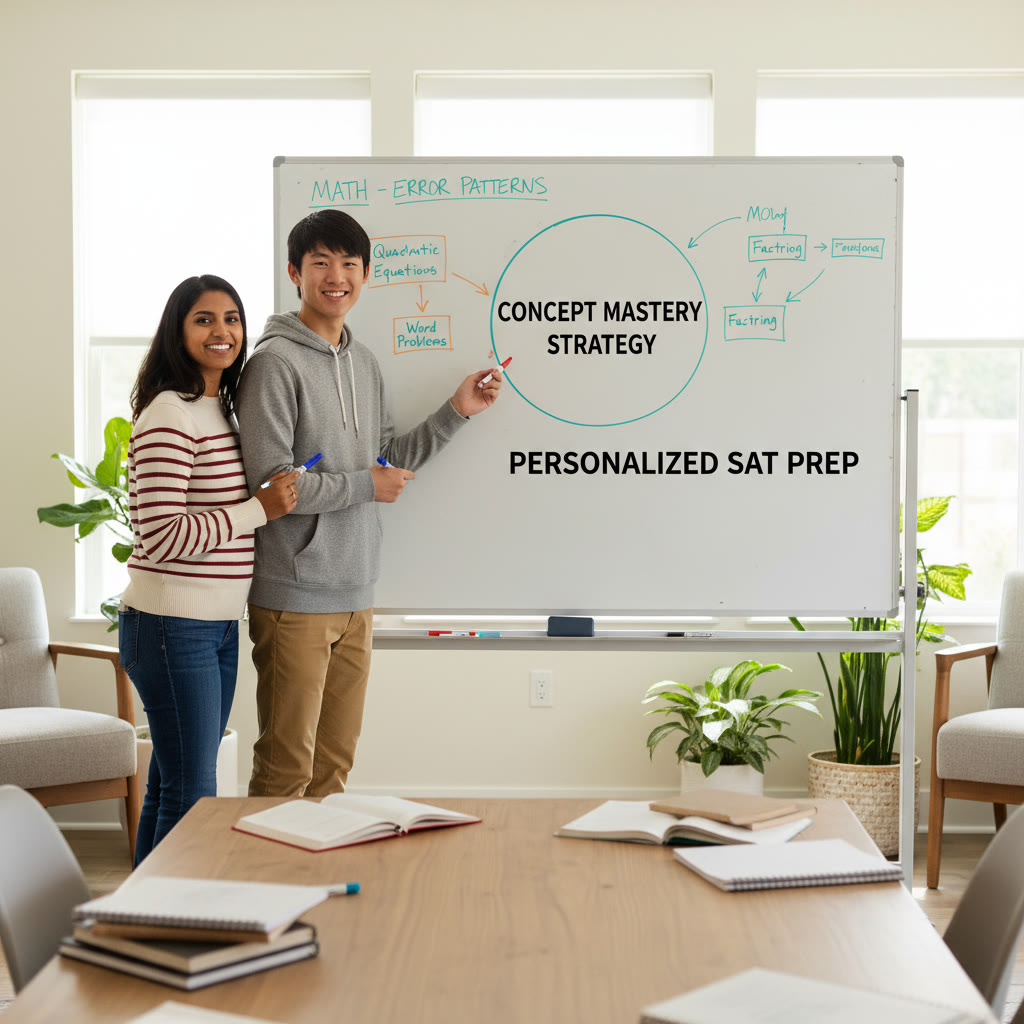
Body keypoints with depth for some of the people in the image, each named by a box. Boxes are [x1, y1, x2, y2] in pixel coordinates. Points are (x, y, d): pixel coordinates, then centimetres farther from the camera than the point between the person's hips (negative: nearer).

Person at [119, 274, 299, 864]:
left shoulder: (223, 410, 14)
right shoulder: (168, 416, -16)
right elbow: (162, 538, -22)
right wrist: (261, 509, -18)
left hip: (219, 625, 9)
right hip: (171, 626, -9)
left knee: (171, 786, 15)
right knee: (191, 795, -4)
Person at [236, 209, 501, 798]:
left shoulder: (366, 363, 14)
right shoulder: (276, 362, -11)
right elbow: (271, 484, -18)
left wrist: (456, 412, 12)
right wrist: (365, 486, -9)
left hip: (355, 594, 8)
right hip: (295, 596, -8)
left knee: (335, 761, 15)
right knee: (287, 768, -2)